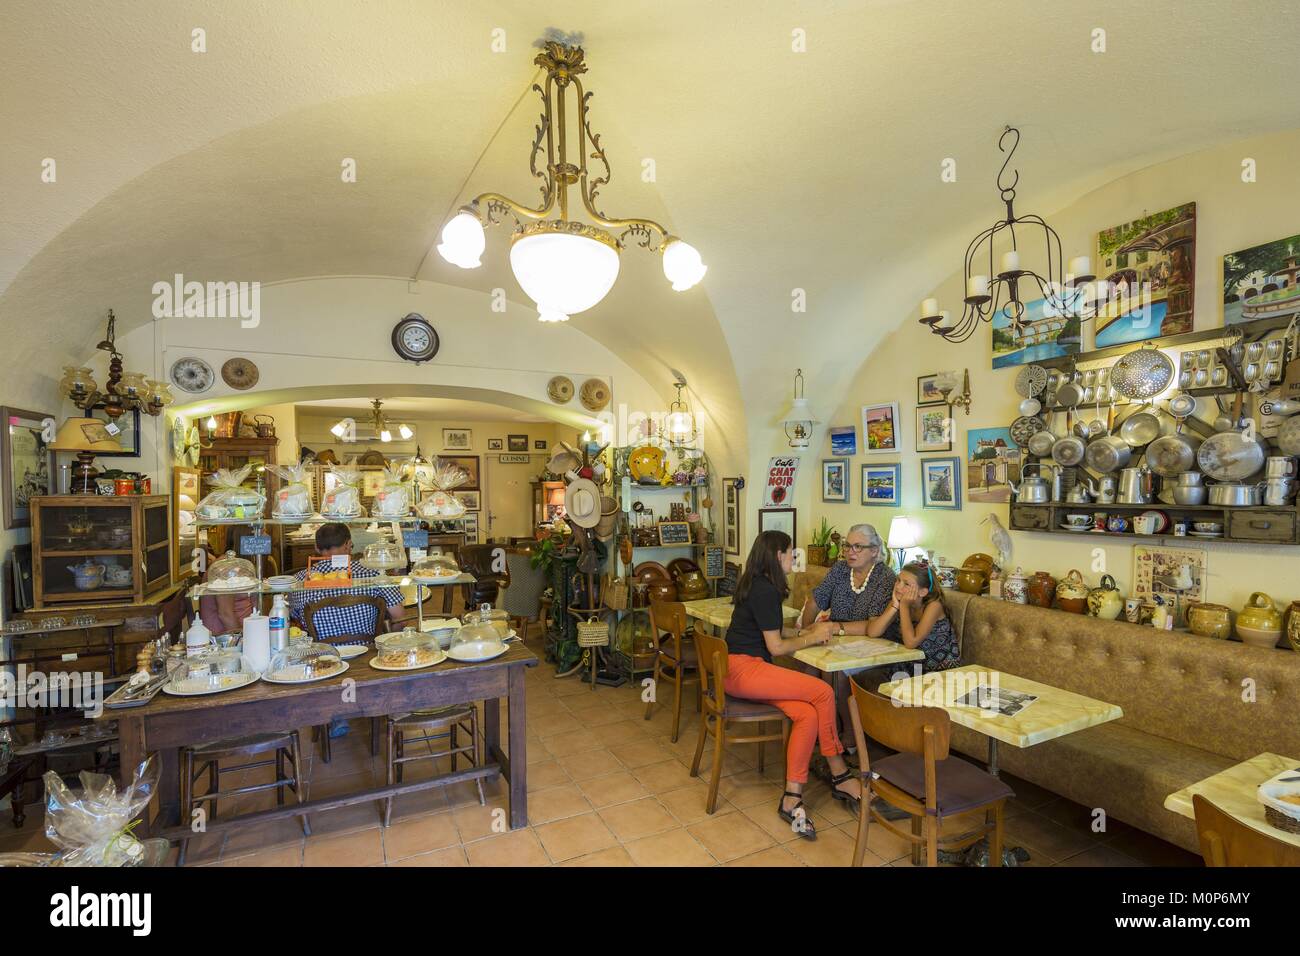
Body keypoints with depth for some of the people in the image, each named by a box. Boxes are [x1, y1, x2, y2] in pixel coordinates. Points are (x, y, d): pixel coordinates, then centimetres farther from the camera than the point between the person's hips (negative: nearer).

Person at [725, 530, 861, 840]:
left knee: (808, 714, -10)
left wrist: (808, 631, 11)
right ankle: (839, 776, 2)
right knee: (823, 692, -16)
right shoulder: (766, 590, -14)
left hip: (741, 668, 10)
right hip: (742, 668, -10)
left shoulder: (757, 585, 16)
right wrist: (812, 638, 3)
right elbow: (776, 647, -11)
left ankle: (792, 798, -7)